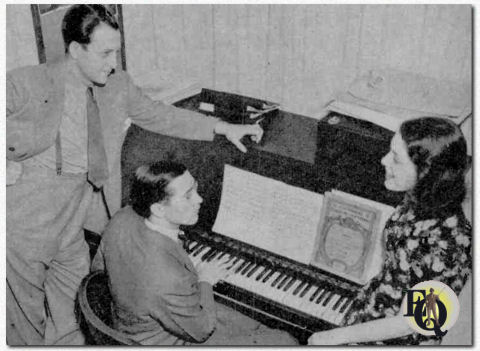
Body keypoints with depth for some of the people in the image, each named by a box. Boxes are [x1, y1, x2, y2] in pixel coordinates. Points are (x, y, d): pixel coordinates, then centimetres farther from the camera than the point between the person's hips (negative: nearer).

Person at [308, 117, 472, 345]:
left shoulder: (447, 243, -33)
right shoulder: (415, 201, -12)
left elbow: (408, 323, -24)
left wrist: (337, 336, -17)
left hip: (398, 340, -6)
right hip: (368, 308, 6)